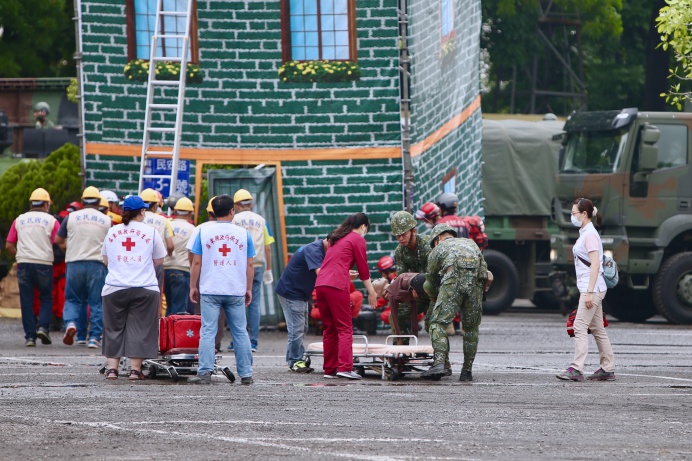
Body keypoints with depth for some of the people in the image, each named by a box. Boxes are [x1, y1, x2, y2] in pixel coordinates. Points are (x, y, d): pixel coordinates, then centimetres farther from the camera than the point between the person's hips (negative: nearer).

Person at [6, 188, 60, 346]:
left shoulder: (19, 220, 10)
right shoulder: (51, 221, 1)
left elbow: (9, 246, 7)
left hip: (24, 263, 2)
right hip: (44, 264, -2)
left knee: (26, 301, 5)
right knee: (46, 298, 14)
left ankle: (30, 336, 1)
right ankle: (43, 327, -6)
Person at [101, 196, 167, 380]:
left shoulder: (112, 232, 7)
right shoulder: (151, 232, -2)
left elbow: (105, 260, 17)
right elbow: (158, 261, 5)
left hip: (114, 288, 2)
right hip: (144, 288, -2)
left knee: (114, 329, 10)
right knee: (139, 329, 2)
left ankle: (111, 368, 6)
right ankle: (135, 369, -2)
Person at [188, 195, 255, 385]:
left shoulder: (204, 232, 1)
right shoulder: (243, 233, 3)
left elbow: (196, 262, 0)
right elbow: (250, 264, 6)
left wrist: (193, 286, 9)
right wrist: (249, 289, 15)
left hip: (210, 290, -1)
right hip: (236, 291, 1)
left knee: (208, 331, -2)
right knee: (240, 332, 9)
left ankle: (205, 373, -11)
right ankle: (246, 374, 10)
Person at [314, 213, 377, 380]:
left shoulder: (336, 239, 25)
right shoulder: (357, 239, 5)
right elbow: (363, 268, 5)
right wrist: (371, 292, 14)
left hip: (320, 284, 7)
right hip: (337, 285, -7)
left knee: (329, 329, 12)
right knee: (345, 328, -6)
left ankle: (330, 369, 12)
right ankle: (344, 367, -17)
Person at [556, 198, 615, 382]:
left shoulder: (590, 235, -14)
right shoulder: (584, 233, 17)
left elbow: (595, 265, -20)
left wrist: (589, 292, -23)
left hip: (592, 288, -10)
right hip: (589, 289, 10)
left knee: (580, 327, -14)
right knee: (597, 329, 11)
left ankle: (576, 369, -19)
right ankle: (607, 369, 14)